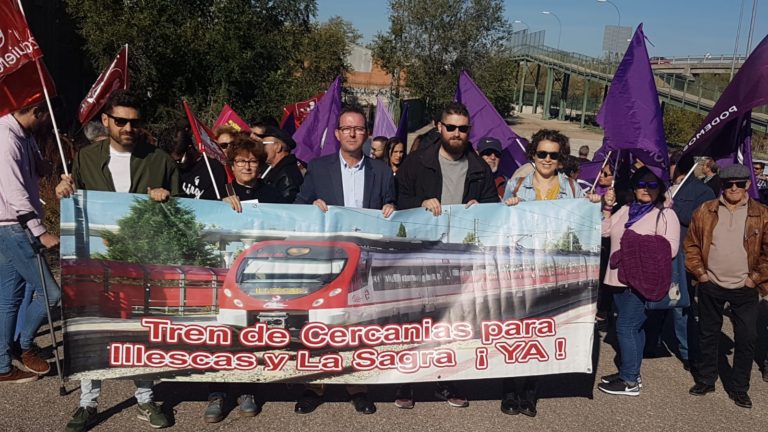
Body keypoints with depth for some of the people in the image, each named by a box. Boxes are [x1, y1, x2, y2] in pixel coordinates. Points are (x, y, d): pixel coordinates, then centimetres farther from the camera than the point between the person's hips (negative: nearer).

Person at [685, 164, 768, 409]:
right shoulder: (705, 211, 0)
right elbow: (691, 244, 5)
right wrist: (699, 272, -2)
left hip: (745, 289, -1)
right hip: (710, 286, 1)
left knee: (746, 339, 4)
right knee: (708, 335, 13)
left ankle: (739, 389, 20)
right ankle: (705, 380, 29)